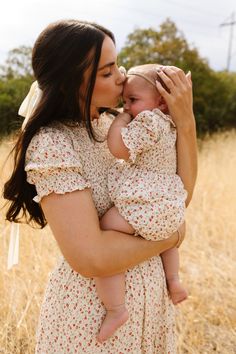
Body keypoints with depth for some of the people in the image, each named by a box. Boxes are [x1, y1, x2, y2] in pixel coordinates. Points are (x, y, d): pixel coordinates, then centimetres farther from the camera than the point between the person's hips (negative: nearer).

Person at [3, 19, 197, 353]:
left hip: (149, 289, 7)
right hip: (93, 307, -6)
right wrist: (172, 236, -14)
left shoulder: (111, 125, -1)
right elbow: (90, 257, -28)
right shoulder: (52, 144, -21)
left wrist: (185, 120, -14)